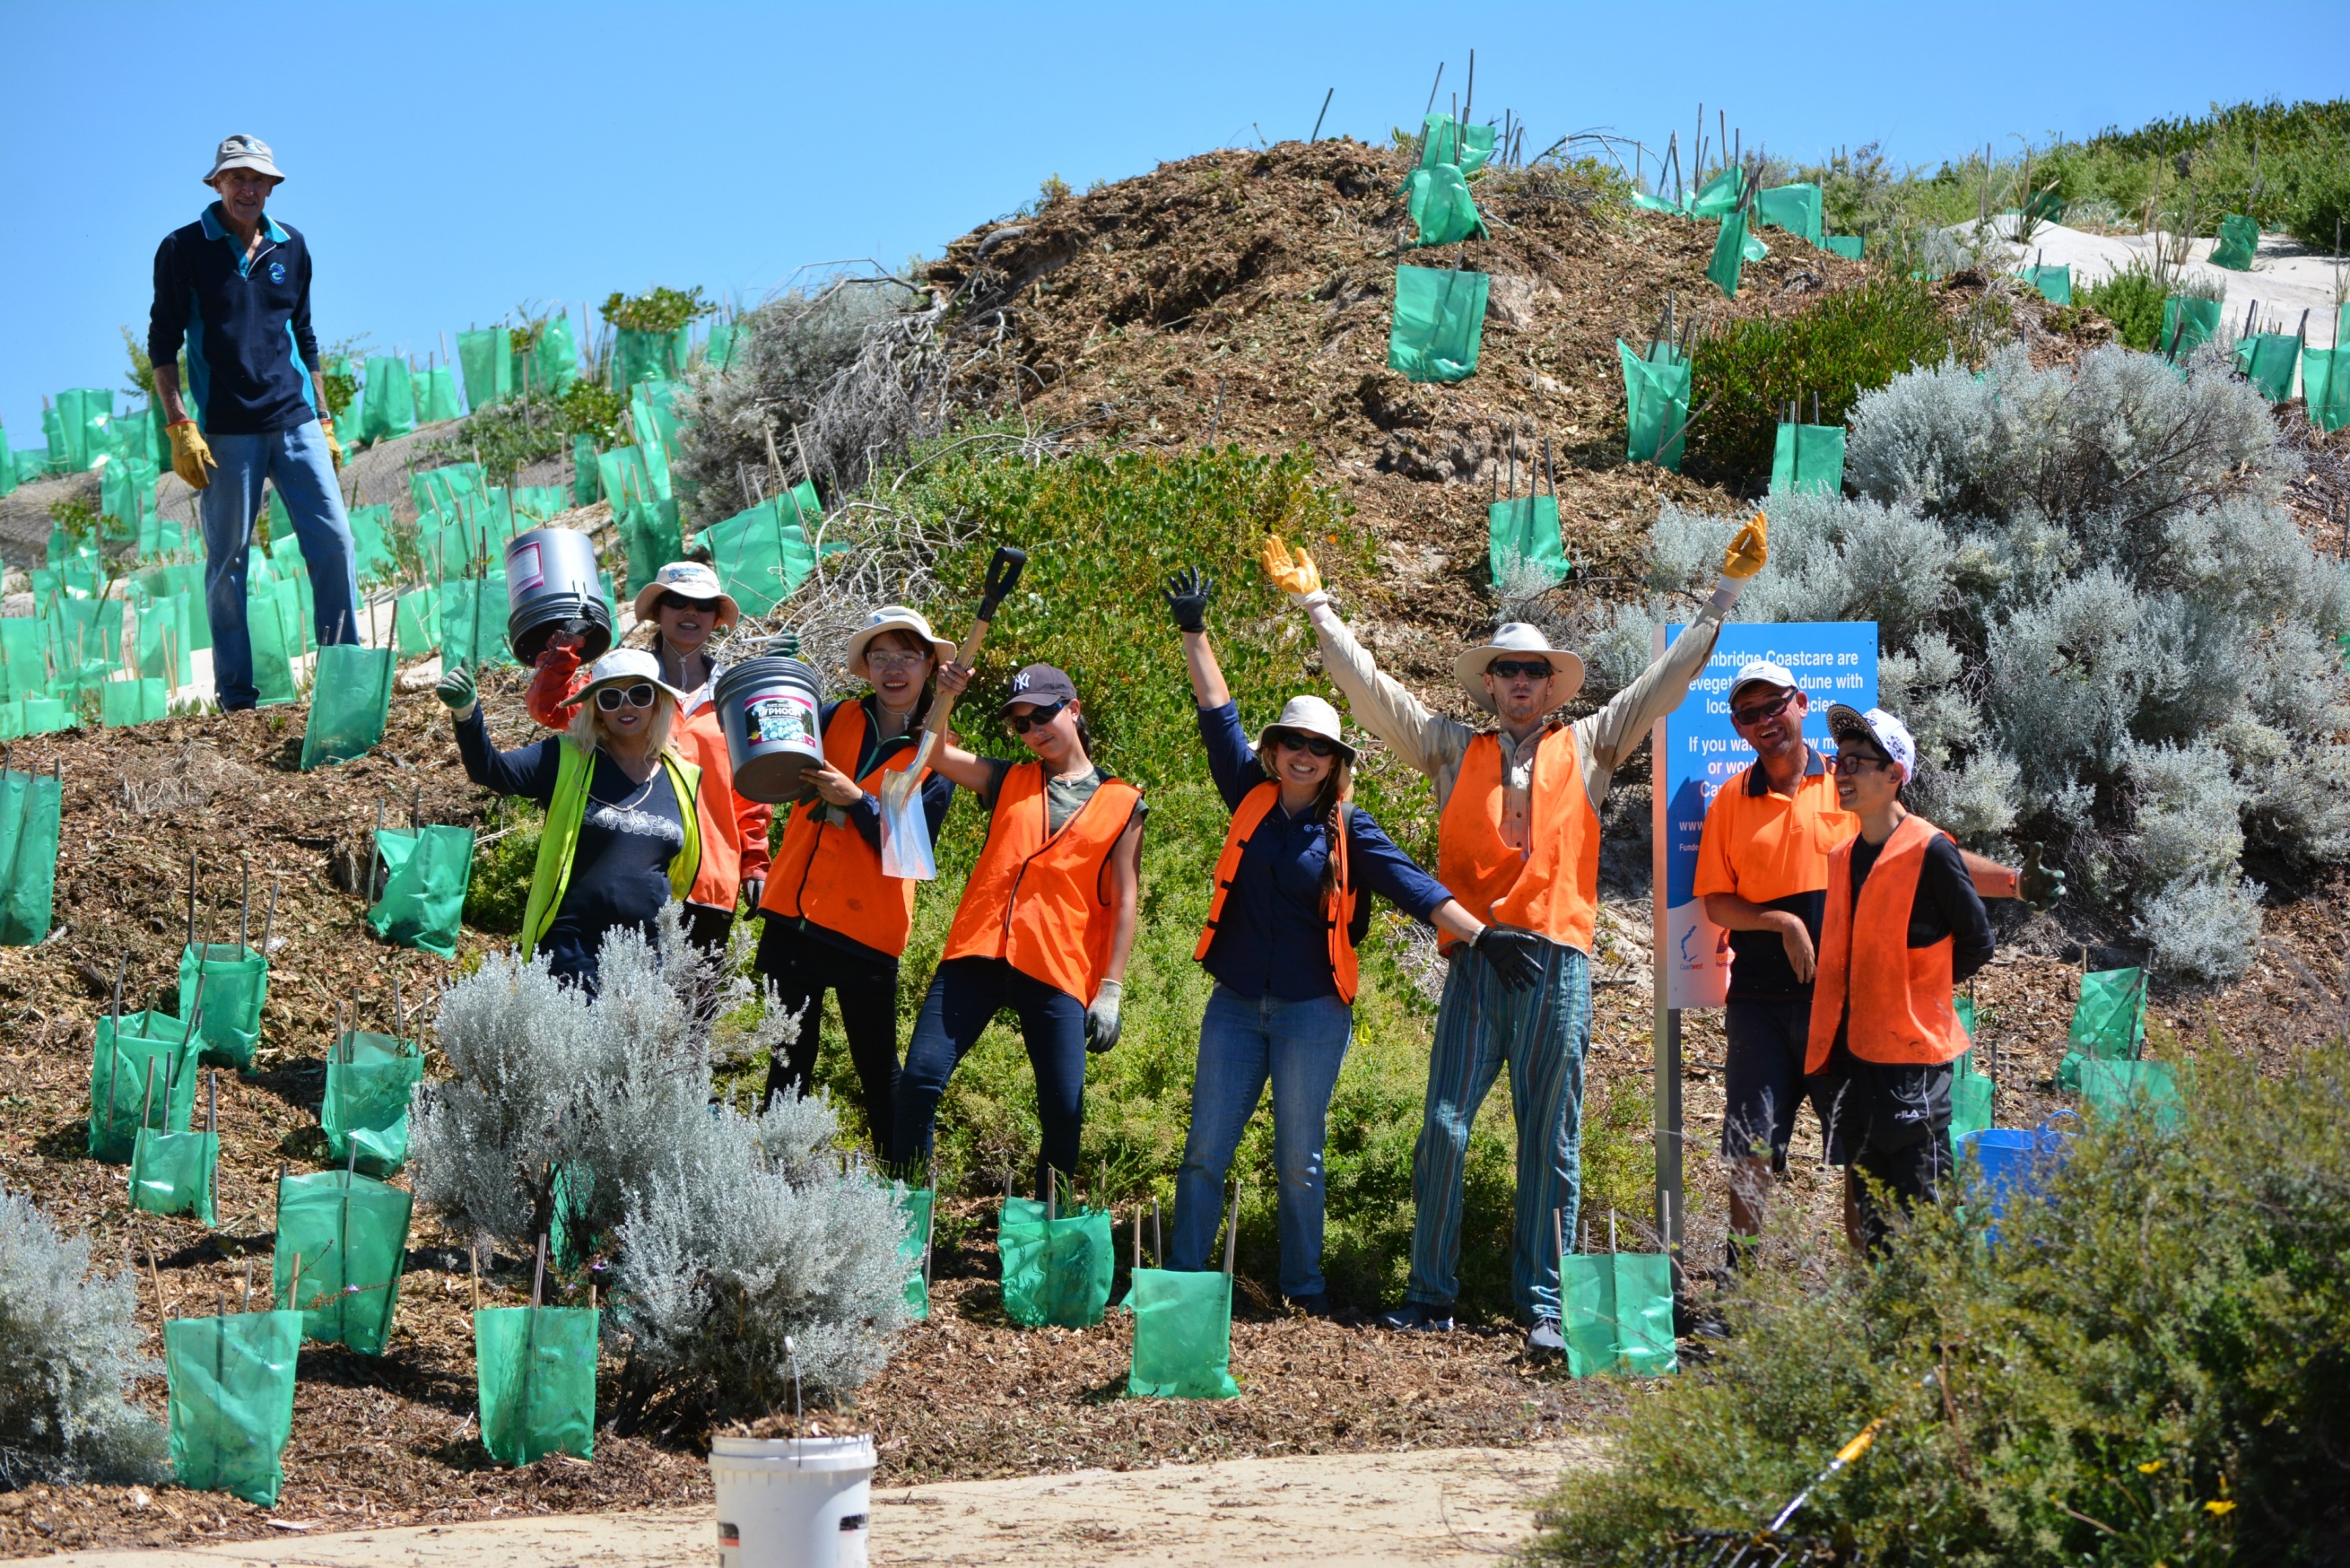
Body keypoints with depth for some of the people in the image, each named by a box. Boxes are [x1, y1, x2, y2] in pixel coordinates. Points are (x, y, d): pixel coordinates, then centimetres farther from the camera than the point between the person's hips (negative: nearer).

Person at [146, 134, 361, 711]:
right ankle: (235, 696, 6)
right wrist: (179, 428, -9)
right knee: (228, 560, 0)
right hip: (226, 433, -3)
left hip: (296, 423, 3)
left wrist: (325, 422, 16)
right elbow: (163, 344, 0)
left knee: (334, 542, -6)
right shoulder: (183, 250, 1)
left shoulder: (291, 248, 12)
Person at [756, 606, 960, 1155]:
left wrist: (857, 800, -20)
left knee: (877, 1067, 3)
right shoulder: (835, 720, 7)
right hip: (795, 917, 2)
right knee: (789, 1058, 8)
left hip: (866, 931, -2)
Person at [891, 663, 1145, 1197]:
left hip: (1058, 972, -2)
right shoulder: (1008, 781, 17)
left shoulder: (1121, 803, 8)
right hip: (979, 953, 2)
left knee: (1064, 1110, -6)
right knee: (920, 1077, -9)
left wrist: (1111, 989, -2)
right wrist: (944, 697, -10)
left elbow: (1125, 901, 5)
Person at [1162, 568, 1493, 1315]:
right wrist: (1194, 633, 9)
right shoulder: (1253, 800, 6)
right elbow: (1219, 716, 9)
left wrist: (1481, 936, -18)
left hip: (1312, 1008, -2)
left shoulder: (1350, 829, 0)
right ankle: (1182, 1279, 6)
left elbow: (1410, 885, -7)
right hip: (1236, 1002, 2)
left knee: (1299, 1159, 2)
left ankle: (1305, 1290, 12)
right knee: (1206, 1148, 1)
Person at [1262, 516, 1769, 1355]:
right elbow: (1369, 688, 15)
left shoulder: (1586, 749, 13)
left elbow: (1670, 676, 15)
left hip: (1555, 963, -1)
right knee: (1444, 1127, -4)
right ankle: (1430, 1295, 5)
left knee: (1550, 1141, 1)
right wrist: (1314, 603, 14)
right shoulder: (1454, 750, 15)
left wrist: (1726, 591, 14)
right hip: (1476, 960, 1)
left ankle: (1543, 1307, 5)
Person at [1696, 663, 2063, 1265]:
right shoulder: (1731, 800, 8)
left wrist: (2014, 882, -9)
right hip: (1762, 1000, 0)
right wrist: (1781, 923, -12)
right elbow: (1716, 903, 5)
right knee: (1752, 1149, -2)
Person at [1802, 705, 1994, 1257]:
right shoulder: (1843, 855, 12)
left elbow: (1976, 942, -4)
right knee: (1869, 1199, 12)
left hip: (1912, 1051, -7)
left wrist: (1918, 992, 2)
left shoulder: (1929, 850, -10)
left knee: (1922, 1201, -6)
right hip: (1850, 1049, 7)